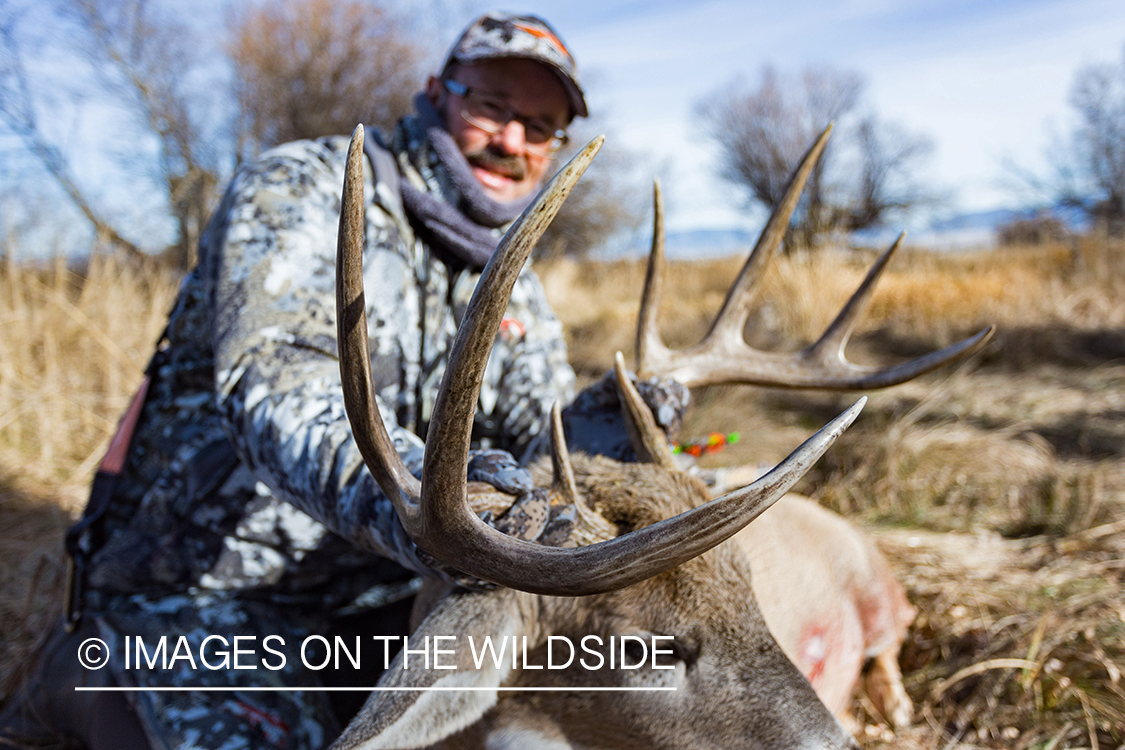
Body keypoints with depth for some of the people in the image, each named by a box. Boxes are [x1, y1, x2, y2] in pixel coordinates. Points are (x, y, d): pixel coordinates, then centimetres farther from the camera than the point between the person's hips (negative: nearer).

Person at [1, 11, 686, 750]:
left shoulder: (511, 287, 9)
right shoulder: (302, 189, -13)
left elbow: (540, 439, 1)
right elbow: (272, 377, -30)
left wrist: (609, 422, -23)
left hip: (374, 588, 6)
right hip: (207, 581, -6)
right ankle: (94, 675, 4)